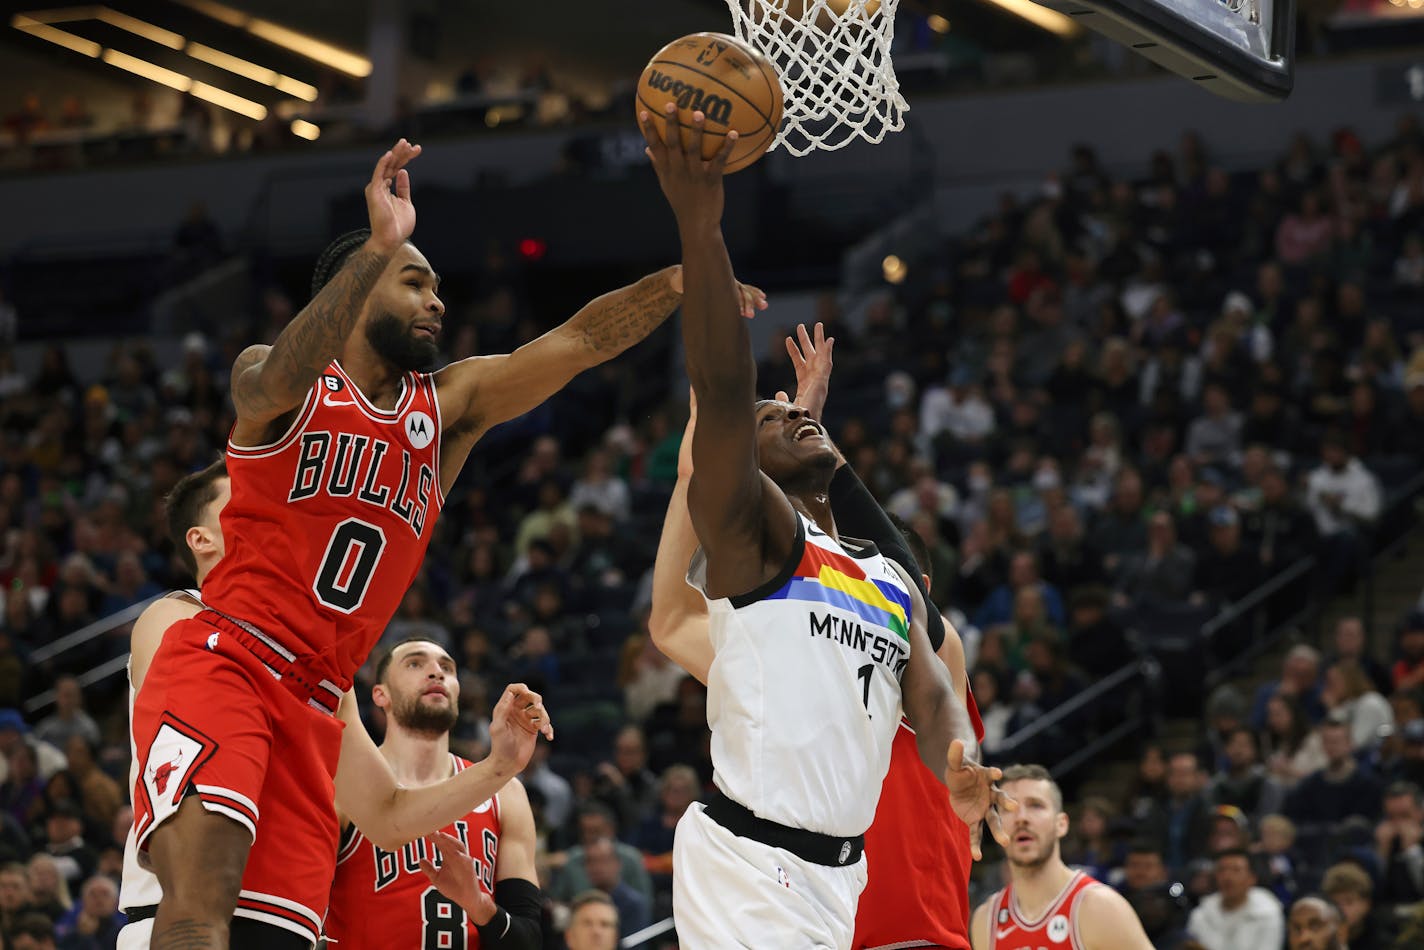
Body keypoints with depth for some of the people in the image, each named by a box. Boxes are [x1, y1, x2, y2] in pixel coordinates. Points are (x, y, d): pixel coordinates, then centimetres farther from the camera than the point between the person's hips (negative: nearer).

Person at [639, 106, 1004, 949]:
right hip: (750, 860, -8)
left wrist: (960, 769, -14)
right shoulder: (749, 537, -1)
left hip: (839, 872, 8)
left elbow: (931, 694, 10)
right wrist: (700, 225, -25)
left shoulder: (894, 583, 21)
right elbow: (723, 399, -16)